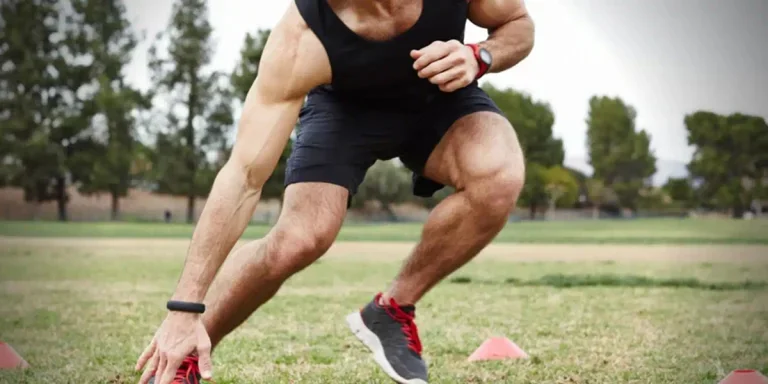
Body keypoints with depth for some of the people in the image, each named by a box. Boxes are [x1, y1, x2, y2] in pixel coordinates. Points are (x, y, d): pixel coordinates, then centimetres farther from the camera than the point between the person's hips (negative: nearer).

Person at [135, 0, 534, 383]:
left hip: (439, 94, 2)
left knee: (499, 177, -31)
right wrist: (184, 309, -42)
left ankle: (392, 310, -7)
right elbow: (244, 176, -38)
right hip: (345, 103, -2)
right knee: (302, 237, -26)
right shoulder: (300, 41, -38)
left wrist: (478, 57, -37)